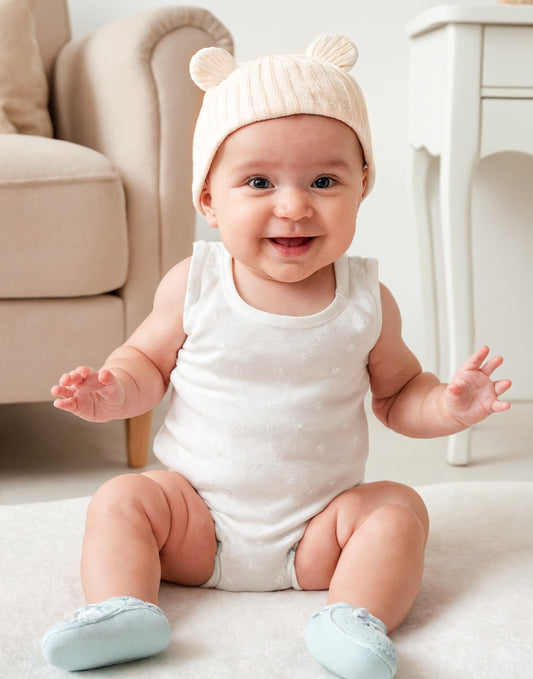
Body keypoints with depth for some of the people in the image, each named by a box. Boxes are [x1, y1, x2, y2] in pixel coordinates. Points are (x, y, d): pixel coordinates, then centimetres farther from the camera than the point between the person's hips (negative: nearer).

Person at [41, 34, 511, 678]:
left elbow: (397, 393, 7)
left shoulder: (367, 300, -6)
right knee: (121, 499, -18)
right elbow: (147, 359, 6)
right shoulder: (193, 285, -8)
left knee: (398, 508, -19)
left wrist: (446, 406, -14)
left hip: (317, 527, 0)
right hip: (199, 516, 0)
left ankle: (355, 618, -26)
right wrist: (113, 391, -17)